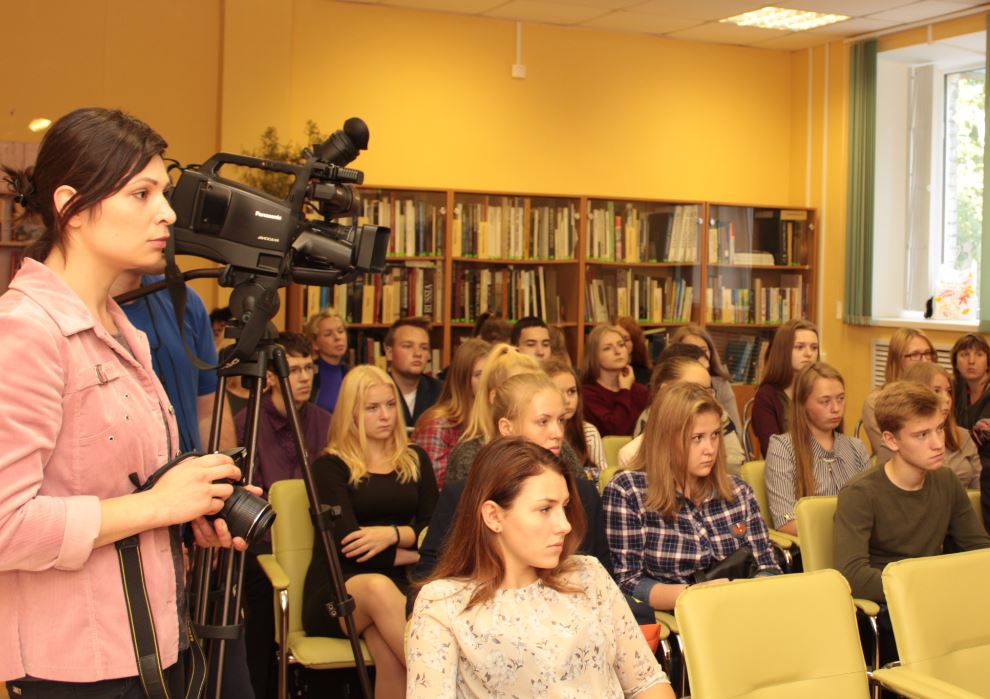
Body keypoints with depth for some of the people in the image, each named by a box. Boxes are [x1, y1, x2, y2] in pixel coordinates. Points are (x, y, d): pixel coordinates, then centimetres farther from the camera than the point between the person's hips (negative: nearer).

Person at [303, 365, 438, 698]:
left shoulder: (415, 460, 16)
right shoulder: (330, 466, 3)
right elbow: (350, 545, -8)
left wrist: (393, 534, -12)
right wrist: (418, 553, -2)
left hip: (399, 586, 2)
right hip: (335, 592, -1)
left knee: (387, 644, -36)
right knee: (377, 585, -38)